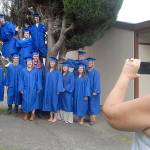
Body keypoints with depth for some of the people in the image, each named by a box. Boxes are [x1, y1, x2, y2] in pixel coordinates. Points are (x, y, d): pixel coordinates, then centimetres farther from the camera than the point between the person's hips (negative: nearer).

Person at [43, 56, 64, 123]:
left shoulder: (57, 72, -8)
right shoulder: (48, 71, 9)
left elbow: (59, 81, -11)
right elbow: (46, 81, 14)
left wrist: (58, 90, -16)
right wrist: (46, 89, 9)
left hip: (54, 90, -5)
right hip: (48, 90, 6)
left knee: (54, 102, 0)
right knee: (49, 102, 8)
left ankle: (55, 117, 11)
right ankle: (51, 116, 18)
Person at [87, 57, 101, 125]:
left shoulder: (95, 72, -11)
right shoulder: (87, 72, 9)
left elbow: (97, 82, -14)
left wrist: (95, 91, -19)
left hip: (93, 91, -6)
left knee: (93, 105, -2)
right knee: (89, 105, 10)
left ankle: (93, 119, 6)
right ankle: (91, 117, 19)